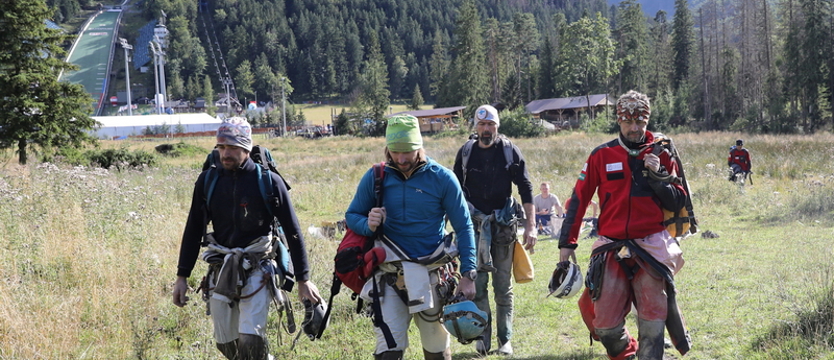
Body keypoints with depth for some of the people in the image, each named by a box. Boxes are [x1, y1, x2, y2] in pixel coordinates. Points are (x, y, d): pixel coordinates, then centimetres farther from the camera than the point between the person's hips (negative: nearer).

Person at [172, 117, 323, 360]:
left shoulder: (268, 181, -6)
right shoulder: (208, 181, 3)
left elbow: (292, 231, -2)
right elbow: (193, 230, 10)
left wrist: (303, 280, -3)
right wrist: (182, 276, 8)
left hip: (256, 270, -4)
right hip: (221, 271, 4)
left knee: (251, 340, -16)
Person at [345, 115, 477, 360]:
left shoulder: (442, 178, -5)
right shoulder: (375, 177, 0)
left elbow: (463, 227, 0)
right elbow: (352, 215, 8)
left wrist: (468, 274, -8)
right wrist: (367, 225, -16)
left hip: (431, 275, 0)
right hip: (389, 276, 0)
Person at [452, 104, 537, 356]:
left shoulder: (509, 151, 0)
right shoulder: (466, 152, 5)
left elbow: (525, 188, 0)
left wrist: (531, 225, -6)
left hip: (503, 222, -1)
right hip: (474, 222, 1)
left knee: (503, 286, 2)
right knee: (477, 283, -4)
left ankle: (505, 340, 7)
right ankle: (482, 338, 3)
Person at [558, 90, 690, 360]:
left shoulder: (661, 155, 6)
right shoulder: (602, 155, 4)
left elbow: (677, 202, 6)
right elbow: (579, 199, 6)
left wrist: (657, 175, -9)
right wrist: (567, 243, 3)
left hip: (652, 246, 0)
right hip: (612, 248, 0)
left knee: (652, 324, -3)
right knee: (605, 325, 0)